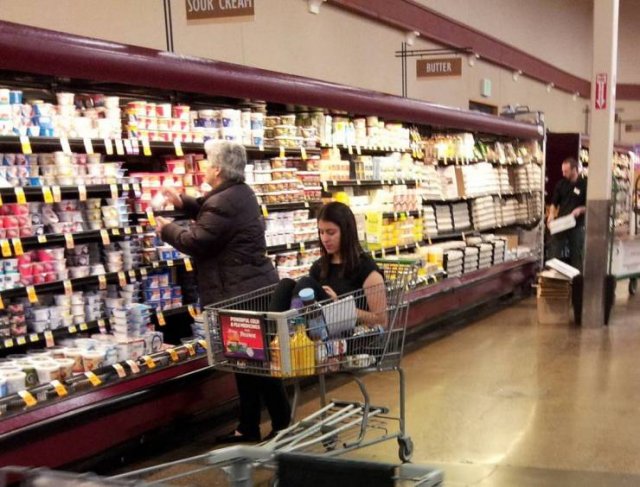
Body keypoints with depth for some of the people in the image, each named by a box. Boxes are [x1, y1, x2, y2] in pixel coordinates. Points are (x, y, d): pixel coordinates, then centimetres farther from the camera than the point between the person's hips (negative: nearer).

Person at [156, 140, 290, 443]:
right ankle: (248, 427, 24)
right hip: (253, 288, 11)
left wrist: (167, 230, 1)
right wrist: (184, 204, 20)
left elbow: (196, 242, -16)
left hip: (240, 293, -11)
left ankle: (282, 424, 8)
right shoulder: (240, 193, 12)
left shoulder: (223, 203, -21)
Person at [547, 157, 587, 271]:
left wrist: (580, 209, -23)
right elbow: (554, 202, 9)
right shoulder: (561, 184, 4)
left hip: (577, 226, -3)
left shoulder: (585, 185, -8)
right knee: (553, 254, 4)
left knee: (577, 255, 9)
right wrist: (551, 214, -9)